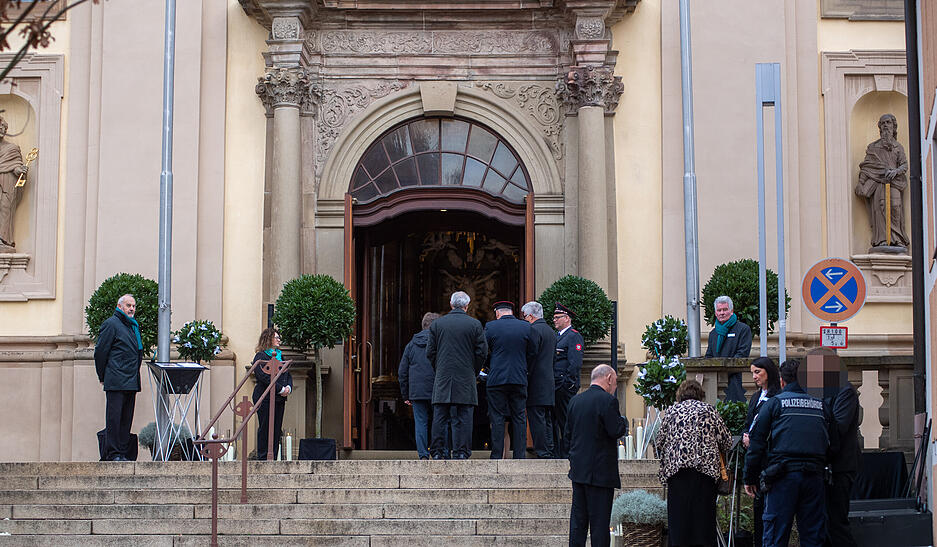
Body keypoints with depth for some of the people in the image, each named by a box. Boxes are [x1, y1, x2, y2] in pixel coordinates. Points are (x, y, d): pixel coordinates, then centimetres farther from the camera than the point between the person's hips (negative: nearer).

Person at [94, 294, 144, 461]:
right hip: (116, 382, -8)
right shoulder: (111, 324, -5)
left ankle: (123, 453, 10)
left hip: (131, 382, 8)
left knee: (126, 419, 7)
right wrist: (103, 377, -4)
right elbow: (100, 351, -6)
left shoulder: (134, 325, 19)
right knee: (114, 418, -6)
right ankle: (112, 454, -5)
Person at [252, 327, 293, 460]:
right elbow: (264, 377, -16)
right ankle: (263, 458, -2)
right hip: (265, 398, -7)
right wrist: (280, 389, -17)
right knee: (265, 428, -5)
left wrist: (288, 387, -1)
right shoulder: (260, 356, -5)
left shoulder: (280, 356, 19)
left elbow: (288, 375, 20)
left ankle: (273, 457, 8)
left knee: (277, 428, 5)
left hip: (279, 399, 7)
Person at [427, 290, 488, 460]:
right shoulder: (475, 325, 0)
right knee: (463, 417, 0)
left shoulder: (437, 324, 4)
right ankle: (461, 453, -4)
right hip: (465, 381, -1)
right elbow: (482, 352, -1)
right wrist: (473, 372, 11)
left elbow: (430, 352, 4)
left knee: (440, 417, 4)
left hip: (442, 381, 1)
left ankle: (437, 453, 3)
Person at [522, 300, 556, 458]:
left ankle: (542, 452, -11)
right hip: (549, 383, 9)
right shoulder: (551, 331, 18)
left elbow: (531, 356, -16)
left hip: (536, 384, -9)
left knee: (536, 419, -8)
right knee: (547, 420, 12)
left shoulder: (534, 330, -11)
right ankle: (549, 451, 13)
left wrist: (526, 378, -14)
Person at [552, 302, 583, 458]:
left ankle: (566, 454, -4)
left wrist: (567, 382, -19)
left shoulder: (574, 336, -7)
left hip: (564, 387, -9)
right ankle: (555, 452, 15)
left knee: (565, 421, -7)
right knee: (551, 419, 9)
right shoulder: (556, 336, 21)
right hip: (553, 386, 9)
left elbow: (575, 363, -16)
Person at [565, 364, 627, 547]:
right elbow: (616, 431, -16)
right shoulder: (607, 400, -13)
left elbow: (568, 433, 12)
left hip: (578, 469, 7)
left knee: (578, 519, 11)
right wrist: (623, 421, 3)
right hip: (600, 470, -7)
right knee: (599, 521, -2)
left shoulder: (575, 400, 10)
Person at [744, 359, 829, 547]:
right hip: (815, 475, 4)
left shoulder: (774, 403, 3)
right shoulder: (819, 405, 14)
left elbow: (756, 443, 0)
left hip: (783, 476, -3)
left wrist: (750, 478, 5)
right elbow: (829, 444, 16)